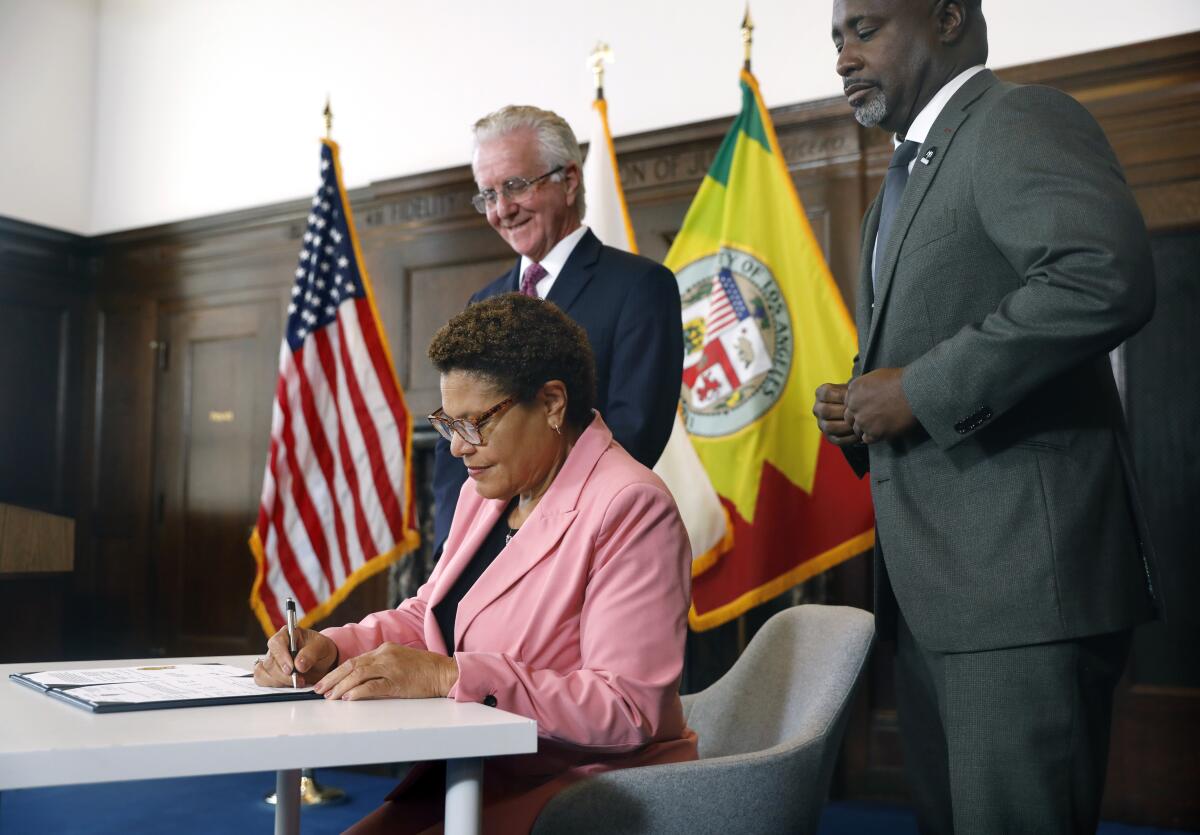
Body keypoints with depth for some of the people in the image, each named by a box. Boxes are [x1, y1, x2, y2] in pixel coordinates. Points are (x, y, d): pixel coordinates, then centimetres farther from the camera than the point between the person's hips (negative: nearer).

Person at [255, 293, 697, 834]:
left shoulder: (630, 507, -18)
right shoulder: (486, 492, 11)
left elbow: (628, 708, -25)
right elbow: (427, 616, 18)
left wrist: (452, 676, -30)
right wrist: (331, 648, -2)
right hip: (478, 778, 8)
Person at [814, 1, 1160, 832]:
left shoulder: (1021, 121, -7)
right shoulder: (909, 176, 22)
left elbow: (1108, 277, -26)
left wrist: (919, 391, -20)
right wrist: (859, 413, 7)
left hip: (1023, 574, -10)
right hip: (935, 588, 10)